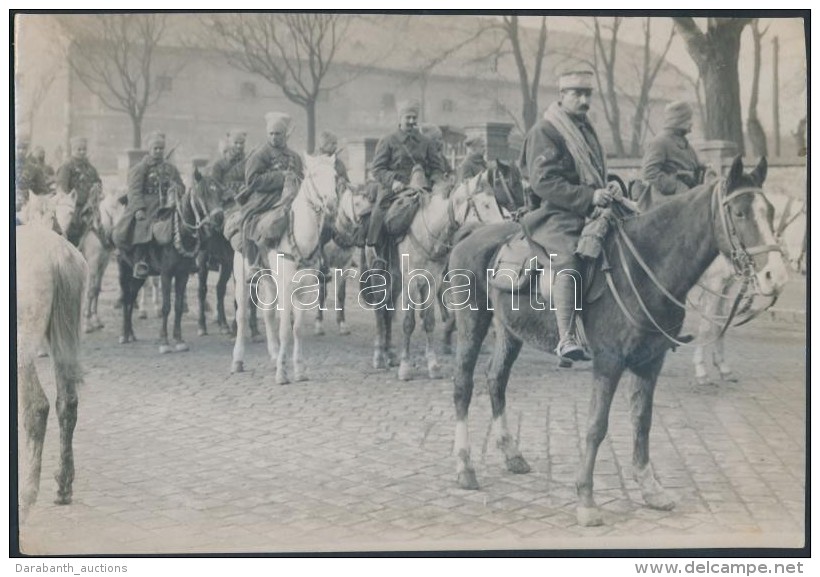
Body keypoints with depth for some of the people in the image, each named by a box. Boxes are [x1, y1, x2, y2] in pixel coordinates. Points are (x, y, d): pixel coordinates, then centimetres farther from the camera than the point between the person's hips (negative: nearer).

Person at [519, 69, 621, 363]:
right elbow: (544, 182, -17)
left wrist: (607, 193, 12)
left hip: (588, 213, 9)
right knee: (568, 258, -31)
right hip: (554, 215, -9)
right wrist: (589, 196, -21)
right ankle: (566, 339, -36)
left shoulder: (585, 128, 22)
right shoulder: (544, 131, -6)